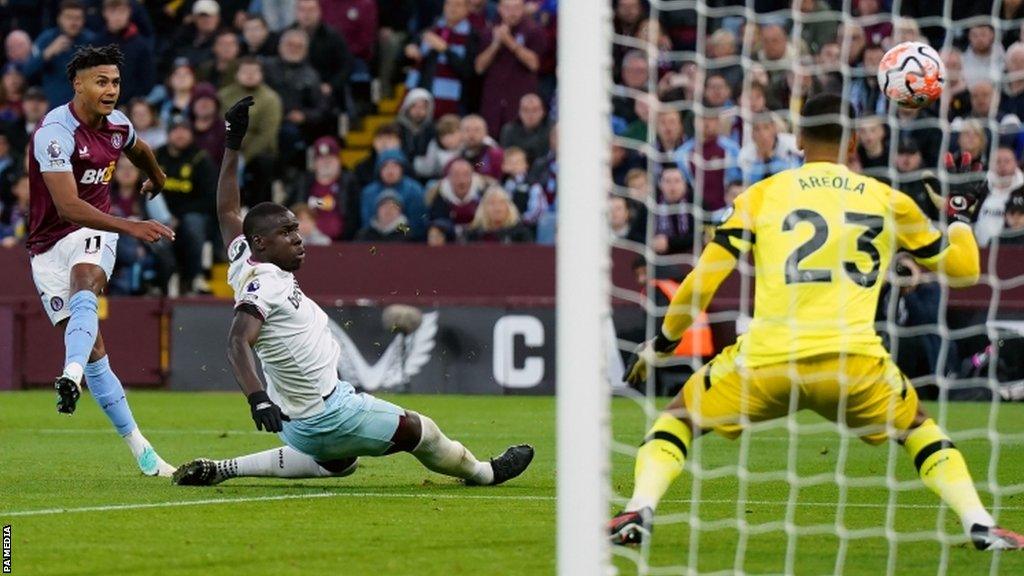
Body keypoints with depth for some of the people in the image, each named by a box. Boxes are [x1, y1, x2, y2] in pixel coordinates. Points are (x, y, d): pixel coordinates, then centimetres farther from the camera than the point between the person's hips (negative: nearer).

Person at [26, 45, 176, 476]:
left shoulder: (117, 127, 3)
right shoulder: (56, 131, -19)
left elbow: (138, 150, 30)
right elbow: (67, 205, -28)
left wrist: (156, 177, 51)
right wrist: (130, 227, -35)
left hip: (93, 235, 3)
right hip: (50, 244, -3)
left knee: (83, 291, -33)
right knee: (92, 350, -6)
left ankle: (71, 375, -59)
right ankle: (140, 450, 0)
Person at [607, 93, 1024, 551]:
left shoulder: (762, 195, 11)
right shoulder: (888, 201, 14)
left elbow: (702, 282, 6)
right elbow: (963, 268, 23)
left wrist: (660, 345, 20)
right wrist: (961, 212, 42)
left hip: (767, 360, -1)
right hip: (855, 360, 1)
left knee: (678, 416, 22)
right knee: (918, 429, 29)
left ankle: (638, 513, 0)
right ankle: (980, 524, 11)